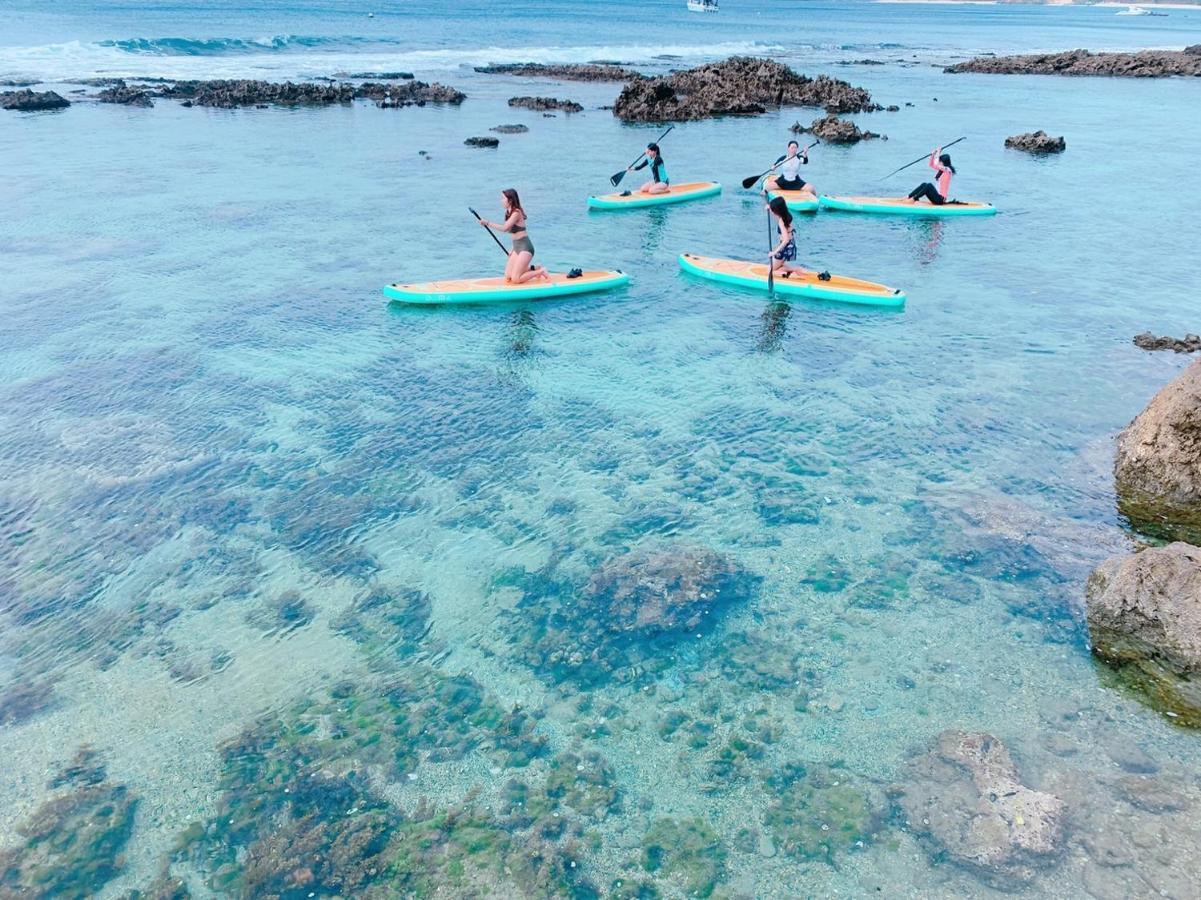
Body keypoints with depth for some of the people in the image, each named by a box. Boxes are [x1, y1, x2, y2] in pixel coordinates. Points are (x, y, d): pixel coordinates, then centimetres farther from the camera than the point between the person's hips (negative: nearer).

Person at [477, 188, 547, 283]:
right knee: (508, 277, 6)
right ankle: (533, 269, 18)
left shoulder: (516, 213, -16)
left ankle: (540, 271, 3)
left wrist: (488, 223, -23)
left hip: (525, 248, -9)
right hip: (517, 248, 9)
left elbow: (504, 228, -28)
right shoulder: (509, 213, 12)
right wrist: (513, 249, 14)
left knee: (515, 280, -13)